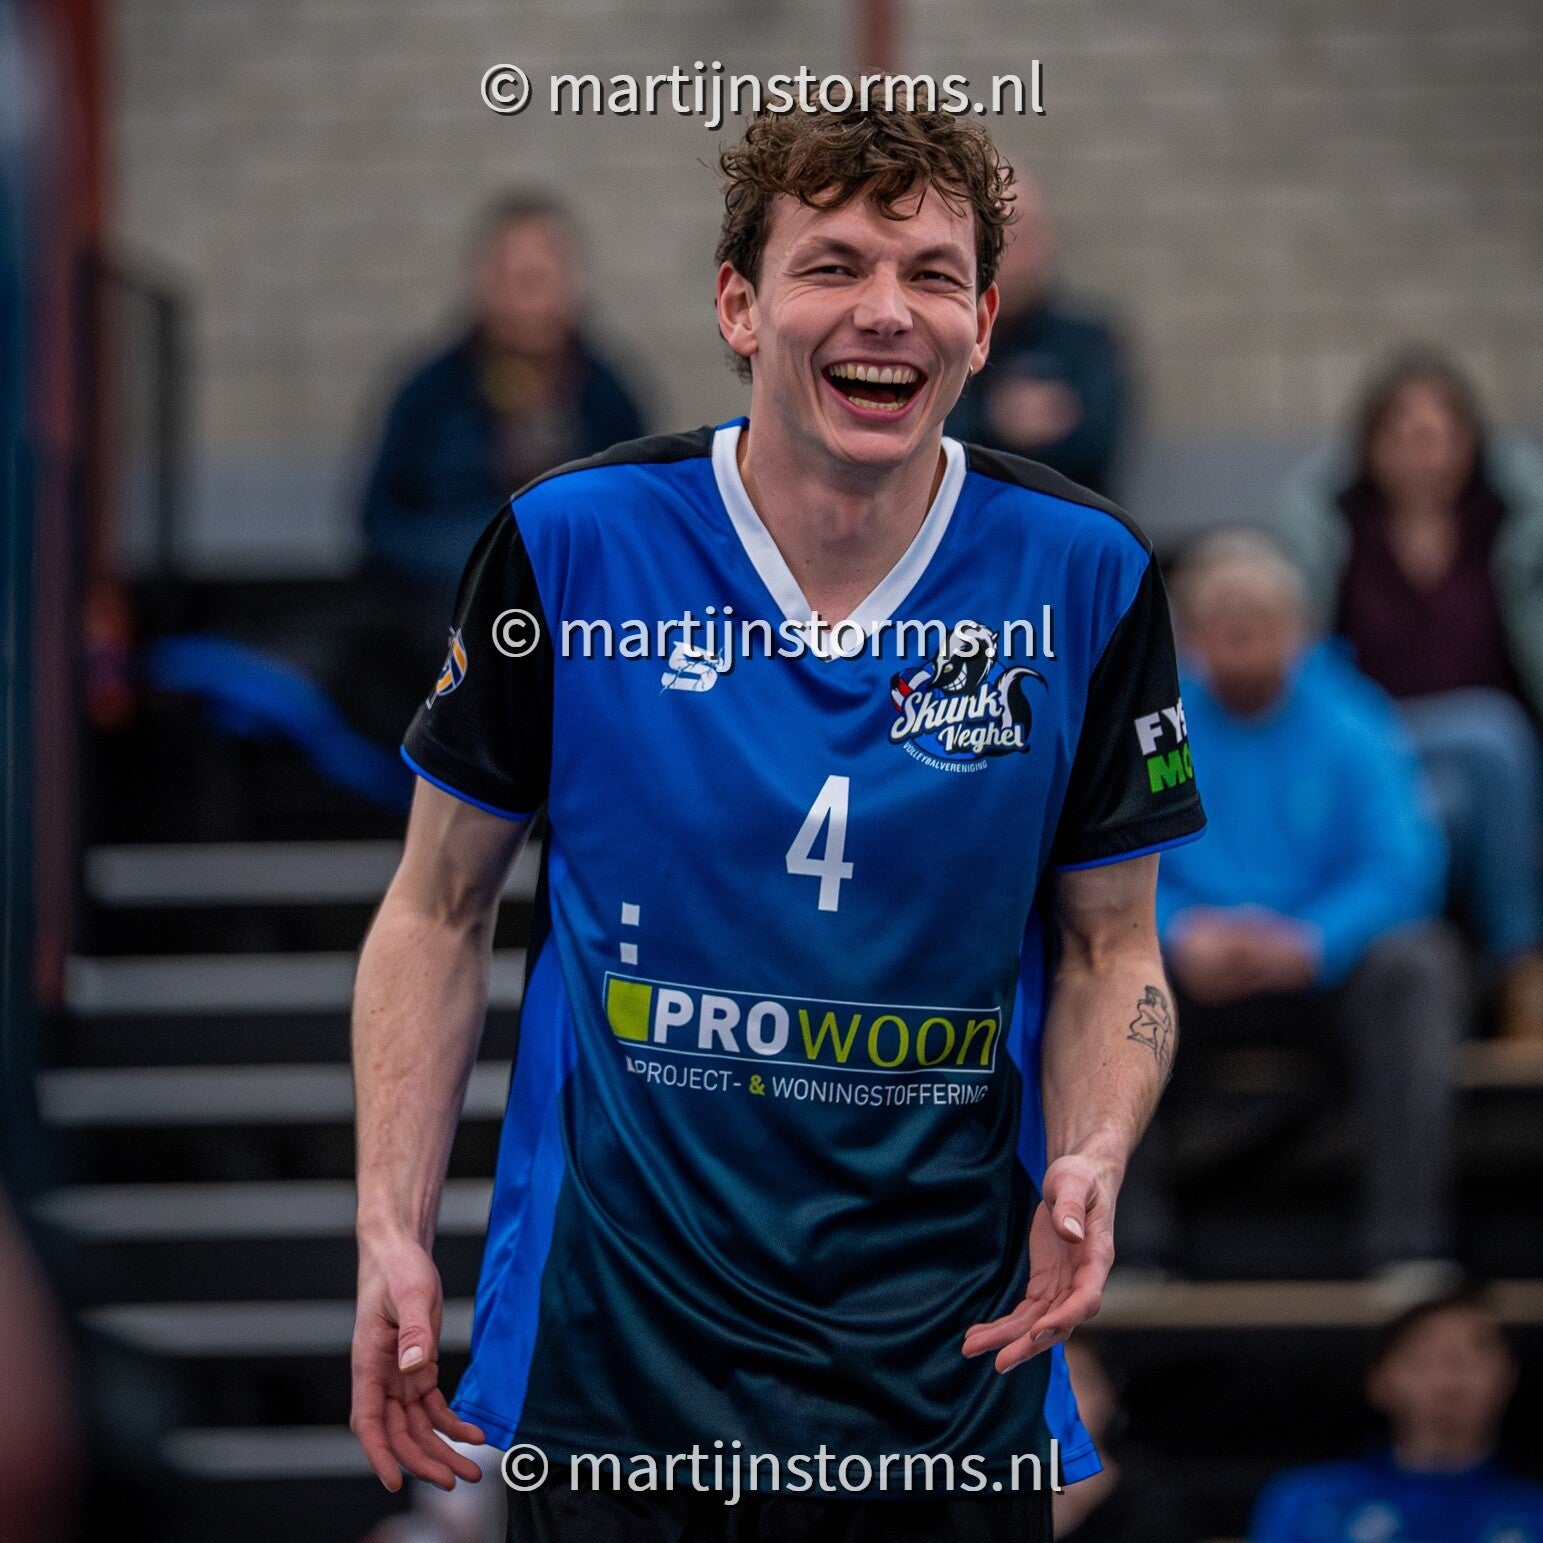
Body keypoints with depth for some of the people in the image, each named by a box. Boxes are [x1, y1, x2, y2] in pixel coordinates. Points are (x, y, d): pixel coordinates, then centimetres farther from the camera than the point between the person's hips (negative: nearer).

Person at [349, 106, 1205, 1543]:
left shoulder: (1084, 575, -3)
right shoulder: (569, 545, -6)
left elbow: (1110, 950, 6)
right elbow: (437, 909, 3)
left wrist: (1087, 1168, -13)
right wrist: (393, 1232, -6)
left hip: (948, 1361, 2)